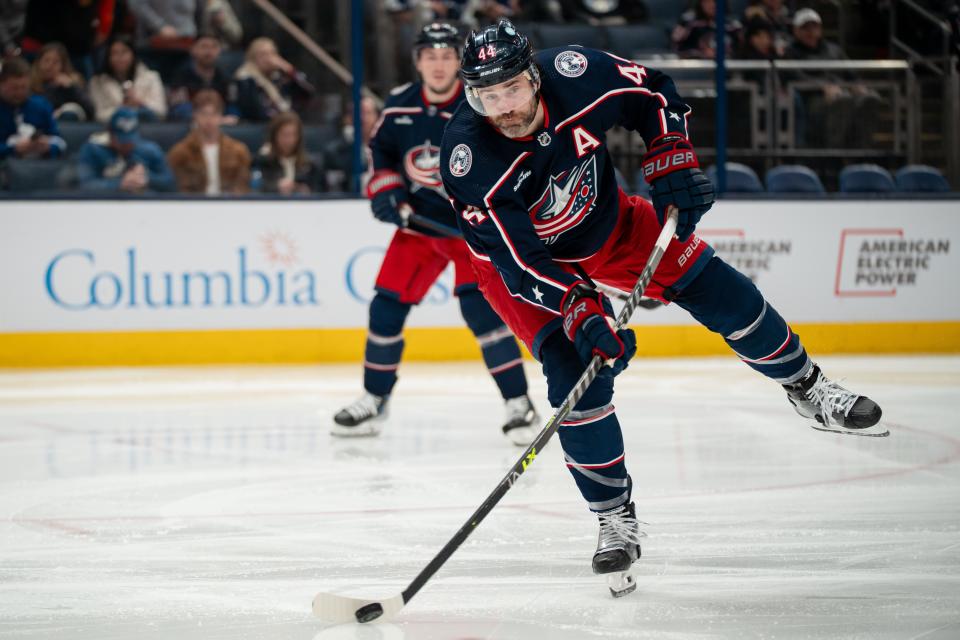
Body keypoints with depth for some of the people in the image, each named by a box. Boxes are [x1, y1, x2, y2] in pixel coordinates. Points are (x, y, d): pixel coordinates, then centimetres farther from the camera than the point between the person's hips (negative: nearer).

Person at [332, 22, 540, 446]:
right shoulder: (399, 106, -3)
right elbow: (382, 150, 15)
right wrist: (385, 189, -1)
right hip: (418, 221, 5)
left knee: (479, 304, -21)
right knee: (387, 306, 3)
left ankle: (518, 404, -13)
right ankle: (373, 401, 20)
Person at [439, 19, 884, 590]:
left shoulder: (576, 76, -28)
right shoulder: (468, 161, -35)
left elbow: (654, 92, -6)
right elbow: (518, 261, -33)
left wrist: (674, 161, -16)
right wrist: (581, 314, -42)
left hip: (610, 222, 3)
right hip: (521, 254, -3)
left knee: (720, 293, 2)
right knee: (577, 376, -18)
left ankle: (807, 388, 29)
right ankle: (616, 518, -1)